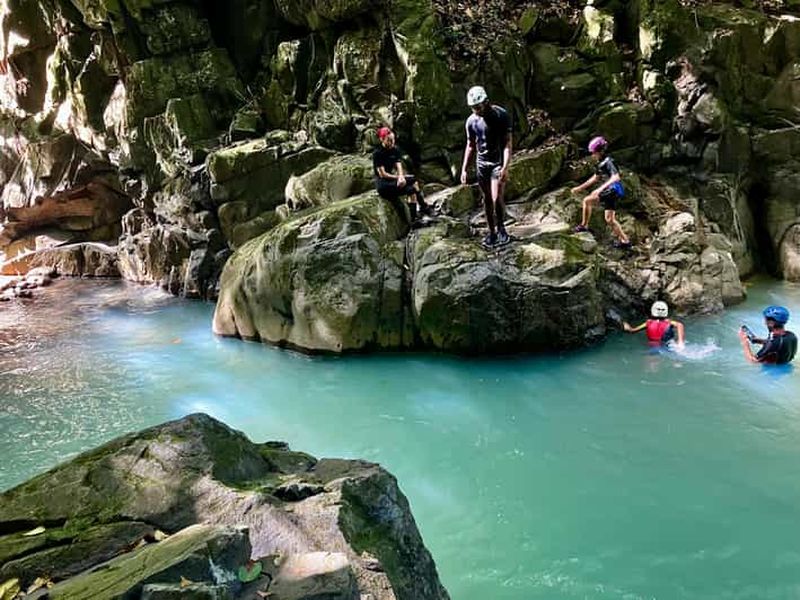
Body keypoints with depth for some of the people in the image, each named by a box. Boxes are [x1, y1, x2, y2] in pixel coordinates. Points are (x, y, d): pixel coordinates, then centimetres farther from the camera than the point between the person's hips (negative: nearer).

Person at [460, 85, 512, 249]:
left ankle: (501, 229, 8)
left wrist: (505, 167, -23)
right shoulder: (471, 121, 1)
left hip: (498, 162, -4)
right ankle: (492, 232, 16)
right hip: (481, 163, 4)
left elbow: (507, 143, -14)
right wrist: (464, 169, 6)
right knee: (487, 199, 6)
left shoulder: (501, 115, -13)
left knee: (496, 198, -13)